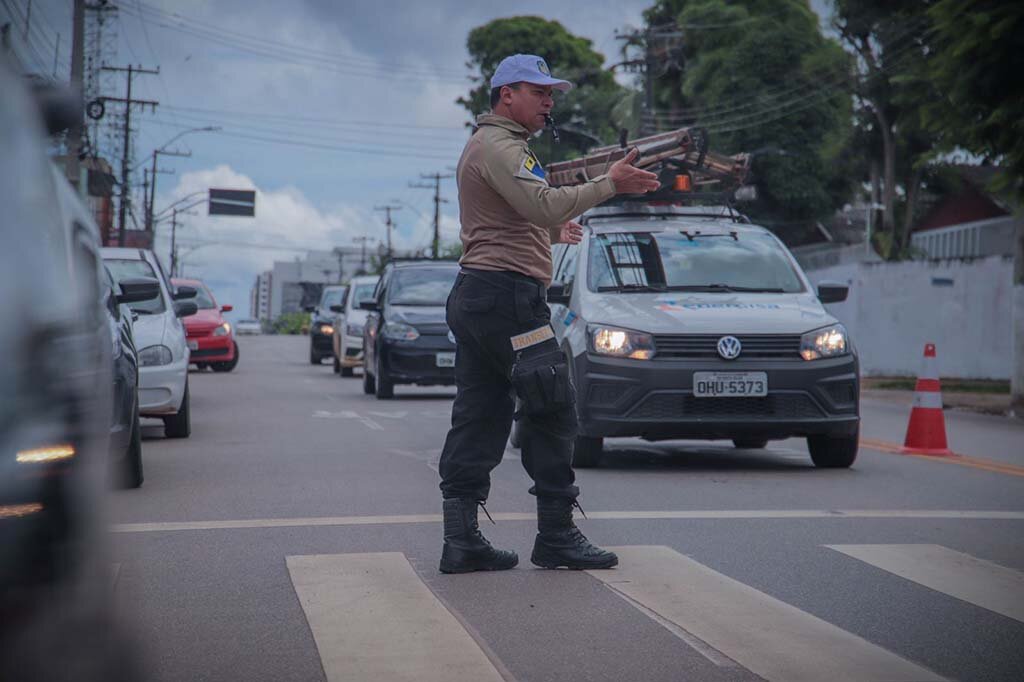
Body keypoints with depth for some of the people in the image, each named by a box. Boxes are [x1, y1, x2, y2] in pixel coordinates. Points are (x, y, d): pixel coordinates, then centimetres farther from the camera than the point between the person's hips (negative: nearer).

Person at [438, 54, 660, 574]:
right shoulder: (498, 147, -9)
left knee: (480, 418, 6)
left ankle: (461, 540, 4)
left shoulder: (490, 146, 25)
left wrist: (549, 232, 39)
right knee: (552, 413, -6)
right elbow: (542, 203, -24)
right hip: (505, 292, -11)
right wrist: (609, 184, -24)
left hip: (476, 295, 11)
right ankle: (557, 537, -2)